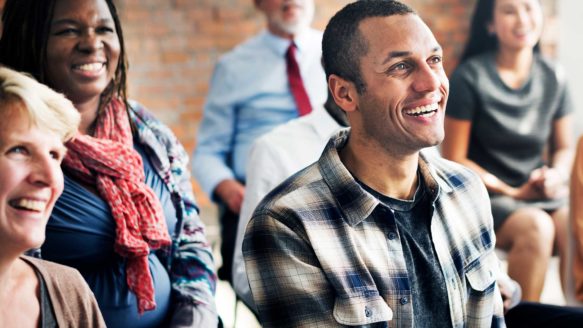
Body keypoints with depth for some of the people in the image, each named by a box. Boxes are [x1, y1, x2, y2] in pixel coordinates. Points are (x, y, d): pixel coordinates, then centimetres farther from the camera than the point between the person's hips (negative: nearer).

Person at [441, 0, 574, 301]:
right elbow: (454, 159, -5)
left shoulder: (552, 78, 6)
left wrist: (556, 175, -7)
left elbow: (564, 147, 16)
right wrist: (513, 192, -10)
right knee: (536, 227, -34)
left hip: (544, 196, 4)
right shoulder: (470, 77, -7)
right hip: (486, 196, -4)